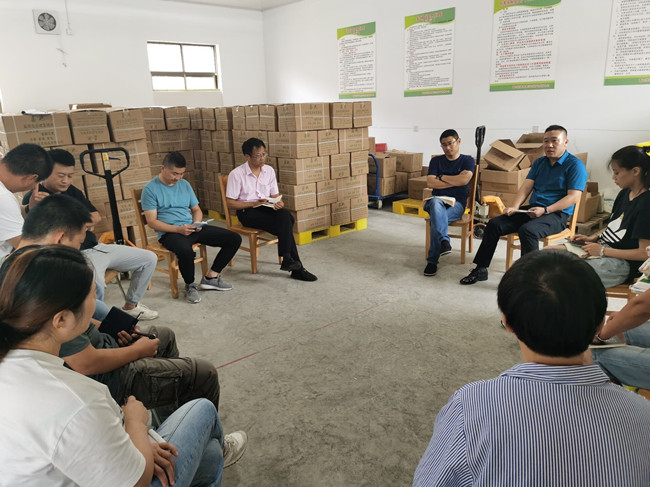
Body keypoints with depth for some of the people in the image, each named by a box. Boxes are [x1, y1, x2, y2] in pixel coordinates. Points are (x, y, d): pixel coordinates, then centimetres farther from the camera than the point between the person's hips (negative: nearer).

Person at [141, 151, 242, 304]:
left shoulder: (184, 184, 15)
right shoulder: (151, 189, -3)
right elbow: (152, 221, -9)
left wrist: (197, 223, -3)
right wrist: (178, 229, -21)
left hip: (191, 228, 7)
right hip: (169, 233, -6)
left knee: (234, 239, -6)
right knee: (186, 251, -42)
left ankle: (211, 277, 3)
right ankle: (190, 285, -11)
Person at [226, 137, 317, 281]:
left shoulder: (269, 170, 9)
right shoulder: (236, 174, -6)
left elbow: (275, 195, 15)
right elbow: (230, 203, -7)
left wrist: (279, 203, -11)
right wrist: (254, 203, -18)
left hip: (267, 208, 5)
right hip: (247, 212, -5)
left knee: (286, 216, -31)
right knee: (285, 222, -30)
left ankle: (287, 259, -25)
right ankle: (296, 268, -25)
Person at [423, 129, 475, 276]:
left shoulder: (467, 160, 10)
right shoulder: (436, 161, 16)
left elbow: (464, 180, -12)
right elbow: (430, 183, -1)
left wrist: (441, 177, 0)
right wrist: (455, 180, -3)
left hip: (457, 203, -1)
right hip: (437, 201, 2)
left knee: (436, 218, -34)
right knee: (436, 203, -38)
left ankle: (432, 260, -31)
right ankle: (444, 241, -49)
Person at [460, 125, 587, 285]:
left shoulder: (575, 165, -2)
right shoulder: (539, 162, 18)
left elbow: (574, 197, -11)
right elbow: (526, 187, 9)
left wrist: (545, 210, -22)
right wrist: (514, 207, -10)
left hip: (557, 214, -6)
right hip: (532, 210, 6)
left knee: (527, 230, -36)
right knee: (494, 224, -10)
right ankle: (480, 270, -5)